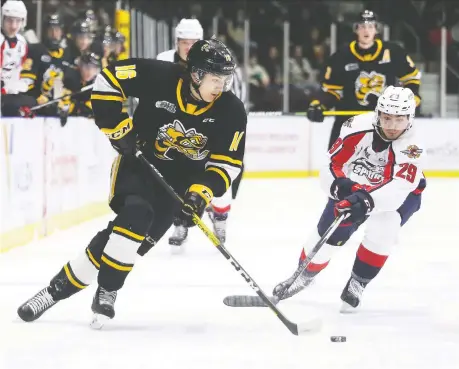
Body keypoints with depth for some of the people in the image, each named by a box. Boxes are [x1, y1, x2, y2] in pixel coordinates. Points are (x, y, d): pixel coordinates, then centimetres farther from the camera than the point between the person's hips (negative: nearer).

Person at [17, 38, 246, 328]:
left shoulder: (232, 111, -16)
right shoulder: (161, 77, -22)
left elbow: (229, 161, -11)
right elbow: (109, 78, -14)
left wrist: (201, 192, -26)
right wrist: (118, 127, -17)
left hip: (183, 178, 2)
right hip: (141, 160, -2)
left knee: (144, 234, -15)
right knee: (135, 215, -28)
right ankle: (106, 292, -15)